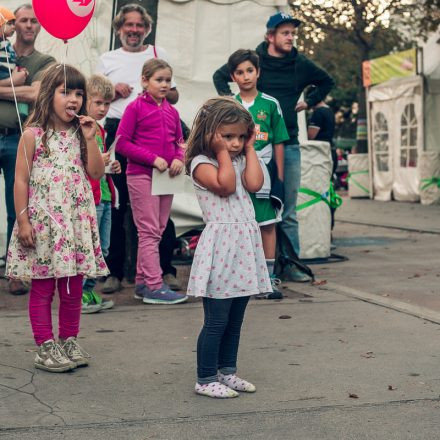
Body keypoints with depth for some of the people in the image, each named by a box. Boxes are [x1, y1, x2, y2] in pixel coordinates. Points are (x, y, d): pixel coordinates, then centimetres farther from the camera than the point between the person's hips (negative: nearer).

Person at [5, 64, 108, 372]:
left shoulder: (80, 134, 8)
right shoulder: (33, 135, -6)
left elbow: (96, 173, 4)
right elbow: (21, 180, -6)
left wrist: (90, 139, -5)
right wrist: (23, 220, -10)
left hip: (76, 221, 5)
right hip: (43, 221, -4)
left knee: (74, 288, 10)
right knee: (43, 288, 2)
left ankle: (69, 342, 22)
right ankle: (46, 347, 10)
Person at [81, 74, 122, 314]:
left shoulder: (99, 129, 20)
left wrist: (111, 165, 15)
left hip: (104, 193, 9)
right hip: (88, 195, -9)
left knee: (102, 249, 11)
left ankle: (88, 291, 19)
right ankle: (77, 295, 0)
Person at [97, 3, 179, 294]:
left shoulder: (158, 54, 15)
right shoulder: (108, 59, 16)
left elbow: (174, 96, 16)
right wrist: (113, 91, -4)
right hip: (117, 131, 0)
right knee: (116, 204, -1)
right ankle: (114, 272, 3)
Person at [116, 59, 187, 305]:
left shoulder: (171, 112, 11)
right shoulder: (136, 108, -6)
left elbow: (179, 142, 19)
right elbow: (121, 143, -10)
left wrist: (179, 159, -4)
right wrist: (153, 159, -16)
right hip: (141, 175, -7)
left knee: (158, 230, 11)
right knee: (150, 231, -5)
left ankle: (142, 282, 20)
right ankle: (155, 286, -3)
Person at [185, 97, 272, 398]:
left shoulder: (240, 161, 15)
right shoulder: (201, 163, -5)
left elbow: (254, 184, -4)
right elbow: (224, 186, -21)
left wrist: (249, 149, 3)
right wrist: (223, 153, -11)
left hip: (245, 244, 7)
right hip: (220, 246, -7)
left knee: (235, 320, 13)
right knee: (216, 321, -4)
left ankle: (227, 371, 24)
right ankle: (205, 379, 4)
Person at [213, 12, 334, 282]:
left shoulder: (301, 64, 8)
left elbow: (328, 82, 27)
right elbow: (220, 76, 15)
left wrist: (309, 102, 15)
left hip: (289, 145, 3)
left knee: (288, 211, 6)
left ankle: (289, 263, 11)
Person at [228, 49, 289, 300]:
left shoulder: (270, 104, 3)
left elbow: (279, 143, 5)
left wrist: (279, 176, 1)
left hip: (264, 172, 0)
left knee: (268, 225, 1)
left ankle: (269, 278, 7)